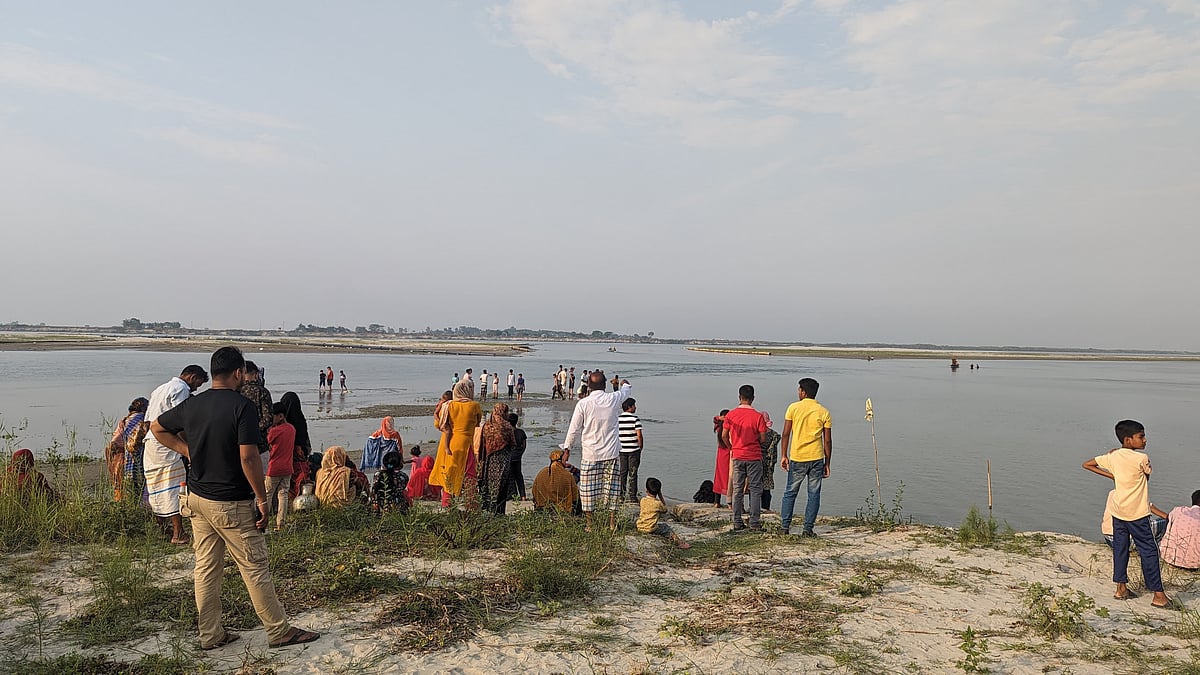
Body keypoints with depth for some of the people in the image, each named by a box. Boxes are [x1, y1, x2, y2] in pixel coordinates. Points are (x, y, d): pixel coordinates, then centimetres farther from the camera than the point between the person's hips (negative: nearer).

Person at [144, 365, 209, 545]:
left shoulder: (160, 388, 24)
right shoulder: (181, 389, -6)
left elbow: (148, 420, 23)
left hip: (150, 443, 9)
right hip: (167, 445, -9)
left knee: (157, 489, 14)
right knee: (174, 488, -6)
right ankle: (178, 533, -5)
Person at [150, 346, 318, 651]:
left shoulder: (191, 405, 3)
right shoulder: (242, 406, -19)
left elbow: (157, 428, 20)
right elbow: (248, 457, -23)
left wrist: (188, 452, 15)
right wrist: (262, 498, -14)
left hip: (197, 498, 7)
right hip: (231, 504, -7)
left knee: (206, 568, 14)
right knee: (255, 568, 3)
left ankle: (210, 635, 24)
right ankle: (279, 631, 14)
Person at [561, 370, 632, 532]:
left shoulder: (583, 404, -11)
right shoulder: (614, 399, -3)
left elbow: (574, 429, -4)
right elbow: (625, 392, 22)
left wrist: (567, 448, 10)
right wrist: (625, 384, 46)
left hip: (590, 454, -2)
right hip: (611, 453, 2)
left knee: (588, 490, 7)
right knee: (611, 488, 10)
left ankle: (589, 523, 13)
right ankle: (612, 523, 14)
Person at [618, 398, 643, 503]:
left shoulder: (617, 419, 3)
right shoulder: (635, 419, -11)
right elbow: (639, 435, -14)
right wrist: (640, 447, -1)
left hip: (621, 450, 4)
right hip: (634, 450, -4)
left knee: (622, 473, 13)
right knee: (632, 474, 2)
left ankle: (621, 496, 16)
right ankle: (632, 497, 4)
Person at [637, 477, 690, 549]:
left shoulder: (642, 500, 0)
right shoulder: (658, 503, -11)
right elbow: (665, 510, 8)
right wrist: (661, 496, 5)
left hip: (640, 527, 4)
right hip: (650, 529, -3)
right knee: (666, 528, 16)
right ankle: (679, 542, 12)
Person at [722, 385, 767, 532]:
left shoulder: (730, 415, -2)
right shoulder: (758, 416, -9)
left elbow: (724, 435, 0)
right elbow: (763, 438, -8)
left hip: (737, 456, 2)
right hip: (754, 456, -2)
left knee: (737, 489, 9)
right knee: (755, 489, 5)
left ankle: (737, 523, 10)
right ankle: (755, 522, 3)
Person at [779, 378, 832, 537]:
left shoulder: (793, 408, -2)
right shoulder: (824, 412, 2)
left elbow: (786, 434, -4)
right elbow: (827, 441, 2)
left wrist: (784, 456, 4)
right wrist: (827, 463, 9)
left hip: (797, 458, 0)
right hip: (817, 458, 1)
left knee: (790, 493, 11)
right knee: (814, 495, 7)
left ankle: (784, 526, 11)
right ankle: (808, 529, 6)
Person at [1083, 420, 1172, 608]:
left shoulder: (1112, 456, 0)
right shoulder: (1142, 458, -15)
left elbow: (1087, 465, 9)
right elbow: (1147, 477, 4)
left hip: (1118, 512, 6)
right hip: (1137, 514, -6)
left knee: (1120, 548, 12)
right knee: (1148, 551, 1)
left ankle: (1121, 589, 18)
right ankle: (1158, 595, 4)